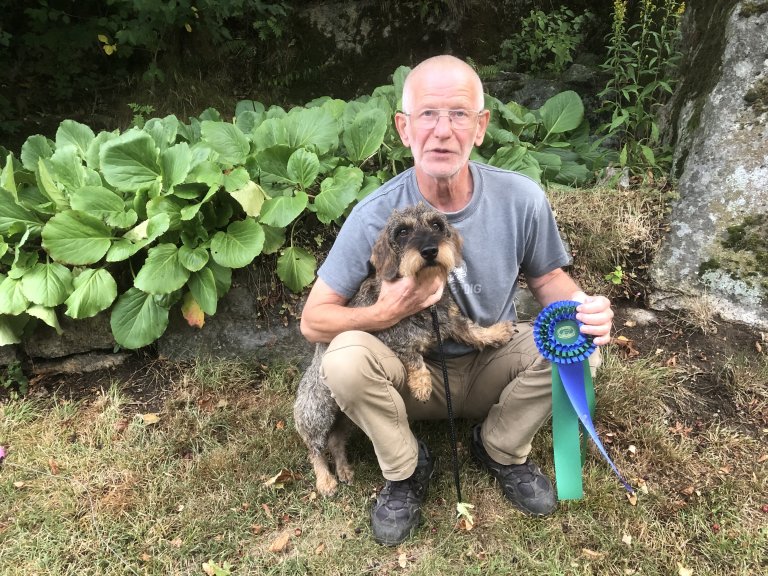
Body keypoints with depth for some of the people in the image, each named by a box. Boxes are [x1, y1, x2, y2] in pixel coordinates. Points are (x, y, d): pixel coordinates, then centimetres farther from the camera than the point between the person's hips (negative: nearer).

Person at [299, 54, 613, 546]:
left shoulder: (522, 198, -17)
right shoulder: (376, 215, -22)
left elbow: (547, 278, 1)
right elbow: (313, 320, -17)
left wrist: (583, 305, -23)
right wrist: (384, 314, -36)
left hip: (492, 365, 2)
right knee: (345, 360, -31)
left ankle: (502, 450, 6)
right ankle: (406, 468, 1)